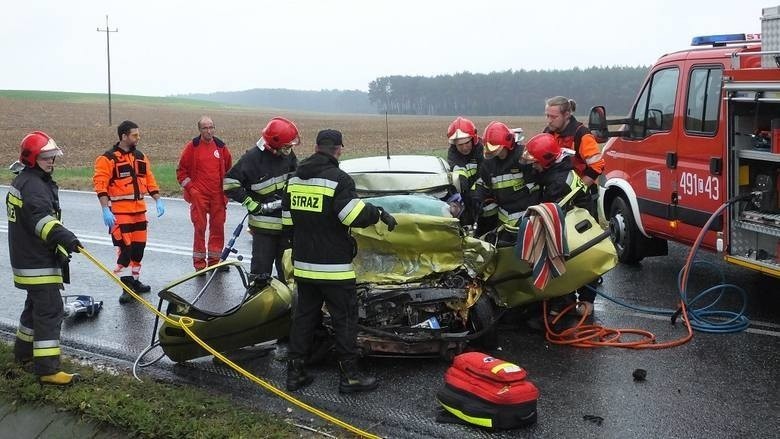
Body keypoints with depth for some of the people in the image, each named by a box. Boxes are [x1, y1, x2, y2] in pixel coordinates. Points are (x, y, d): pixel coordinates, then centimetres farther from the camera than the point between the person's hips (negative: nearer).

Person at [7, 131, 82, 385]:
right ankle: (47, 369, -12)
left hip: (26, 257, 11)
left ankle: (24, 352, 40)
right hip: (38, 262, -11)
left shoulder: (22, 180, 16)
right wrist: (64, 237, -52)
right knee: (50, 310, -11)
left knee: (36, 304, 24)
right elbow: (41, 218, -37)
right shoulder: (33, 185, -19)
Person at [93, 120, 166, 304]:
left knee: (139, 247, 10)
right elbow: (100, 185, -14)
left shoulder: (141, 157, 13)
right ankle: (126, 286, -1)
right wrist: (105, 210, -20)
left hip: (139, 211, 7)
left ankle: (134, 281, 24)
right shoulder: (108, 158, -9)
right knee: (125, 247, -9)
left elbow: (150, 180, 18)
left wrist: (158, 200, 9)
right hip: (119, 211, -7)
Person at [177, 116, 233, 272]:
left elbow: (229, 168, 18)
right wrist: (190, 187, -3)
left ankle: (214, 260, 17)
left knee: (218, 227, 5)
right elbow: (181, 170, 4)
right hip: (199, 195, -3)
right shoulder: (192, 146, -1)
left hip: (218, 195, 3)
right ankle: (199, 263, 6)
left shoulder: (221, 146, 7)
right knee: (200, 227, -3)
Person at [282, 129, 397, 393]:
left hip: (303, 263, 7)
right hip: (333, 266, -7)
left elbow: (288, 220, 15)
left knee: (304, 315, 15)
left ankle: (295, 372, 17)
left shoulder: (295, 178, 10)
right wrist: (381, 214, -8)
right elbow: (354, 215, -24)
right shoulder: (338, 178, -14)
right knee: (345, 319, 2)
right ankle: (349, 376, 6)